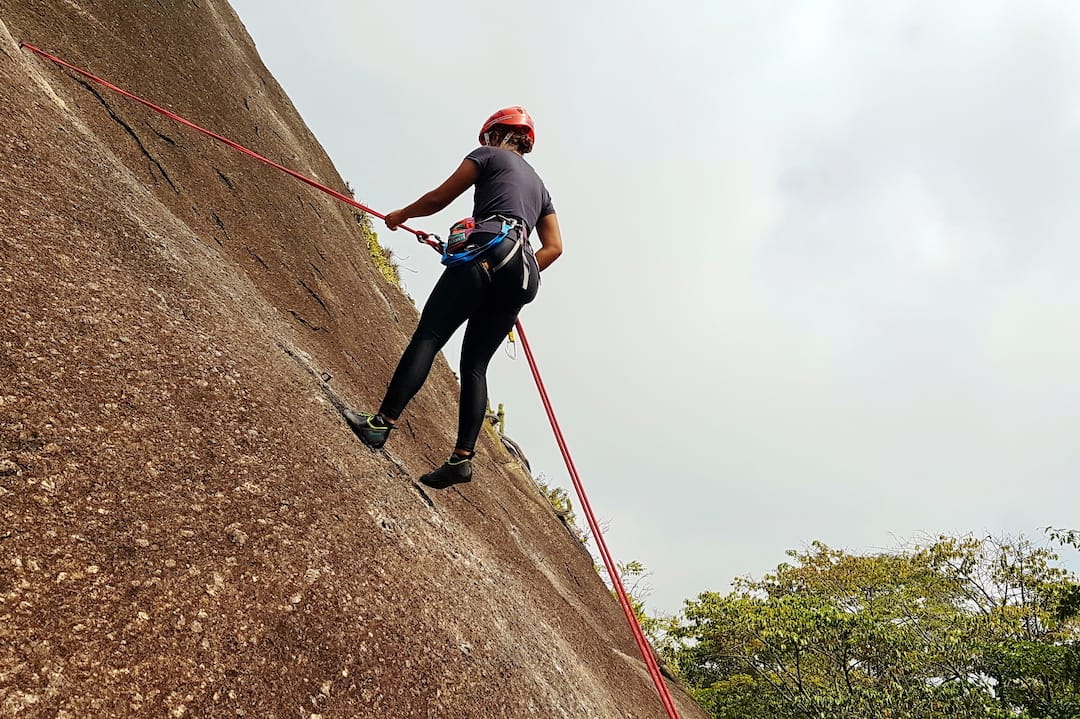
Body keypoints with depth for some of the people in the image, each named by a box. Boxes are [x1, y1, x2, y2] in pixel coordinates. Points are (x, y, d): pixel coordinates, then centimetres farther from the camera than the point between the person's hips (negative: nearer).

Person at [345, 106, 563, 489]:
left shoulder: (488, 155, 16)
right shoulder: (539, 184, 33)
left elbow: (438, 199, 14)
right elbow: (554, 247, 22)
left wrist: (401, 214, 31)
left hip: (485, 253, -6)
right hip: (520, 273, 6)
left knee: (427, 336, -10)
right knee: (474, 365, 4)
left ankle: (382, 422, -20)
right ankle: (462, 456, -4)